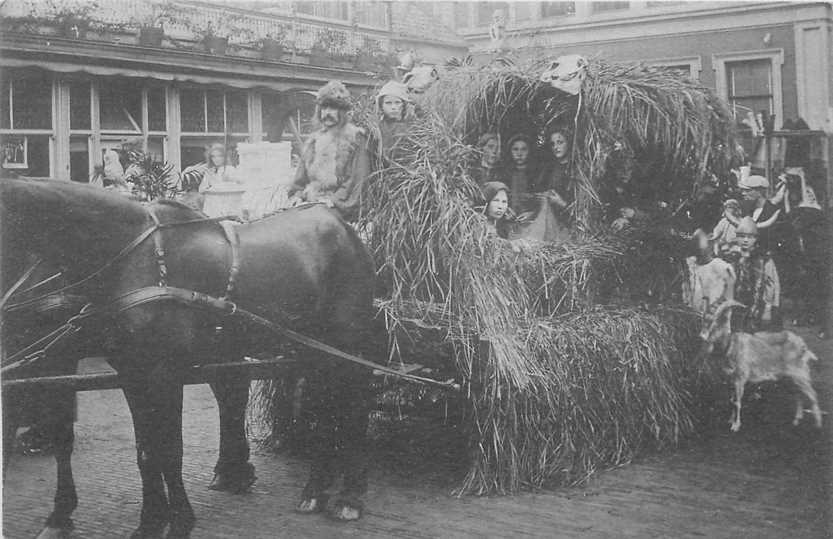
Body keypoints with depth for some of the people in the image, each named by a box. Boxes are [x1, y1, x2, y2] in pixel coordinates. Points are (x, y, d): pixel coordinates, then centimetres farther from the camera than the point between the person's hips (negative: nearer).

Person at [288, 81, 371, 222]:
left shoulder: (355, 137, 4)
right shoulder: (313, 141, 23)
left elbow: (359, 178, -5)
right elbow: (301, 178, 25)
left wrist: (336, 199, -15)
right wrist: (298, 195, 5)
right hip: (311, 202, 5)